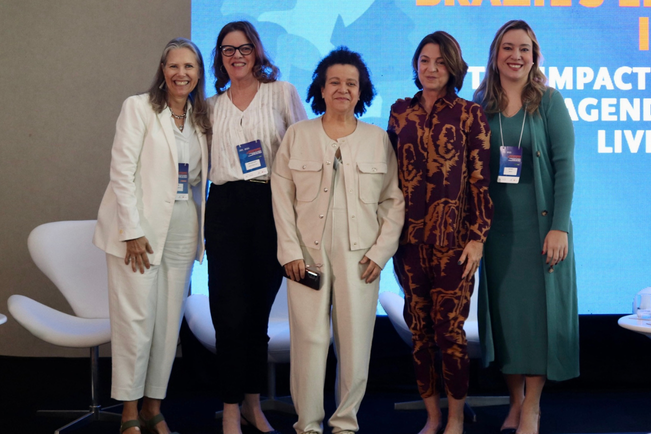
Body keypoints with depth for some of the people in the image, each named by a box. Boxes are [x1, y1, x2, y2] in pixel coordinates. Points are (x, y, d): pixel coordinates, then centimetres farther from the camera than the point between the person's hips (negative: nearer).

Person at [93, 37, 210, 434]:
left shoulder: (201, 118, 13)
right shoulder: (139, 107, -4)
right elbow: (123, 171, -10)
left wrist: (204, 231, 3)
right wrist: (133, 231, -15)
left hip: (183, 232, 5)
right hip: (140, 229, -5)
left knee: (169, 322, 6)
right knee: (137, 320, -5)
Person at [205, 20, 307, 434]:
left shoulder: (282, 93, 6)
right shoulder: (213, 106, 14)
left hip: (273, 207, -1)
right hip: (226, 209, 1)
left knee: (260, 310, 7)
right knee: (232, 313, -6)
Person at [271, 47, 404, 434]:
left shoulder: (379, 139, 10)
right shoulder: (298, 135, 9)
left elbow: (395, 200, 8)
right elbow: (282, 195, 5)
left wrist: (380, 251, -2)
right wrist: (290, 250, -4)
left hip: (359, 256, 1)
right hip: (308, 253, 0)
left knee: (356, 342, 0)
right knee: (310, 340, -3)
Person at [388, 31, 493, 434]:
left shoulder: (470, 114, -2)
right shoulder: (401, 111, 8)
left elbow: (480, 179, -4)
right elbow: (391, 172, 11)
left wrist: (477, 238, -9)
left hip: (453, 237, -3)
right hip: (409, 235, 4)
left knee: (450, 329, -2)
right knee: (419, 328, 8)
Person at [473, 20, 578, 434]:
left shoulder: (549, 101, -3)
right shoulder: (481, 104, 5)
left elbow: (564, 165, -7)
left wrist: (559, 226, -14)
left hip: (540, 224, -3)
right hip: (495, 225, 3)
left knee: (539, 306, 0)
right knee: (502, 308, 7)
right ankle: (514, 399, 20)